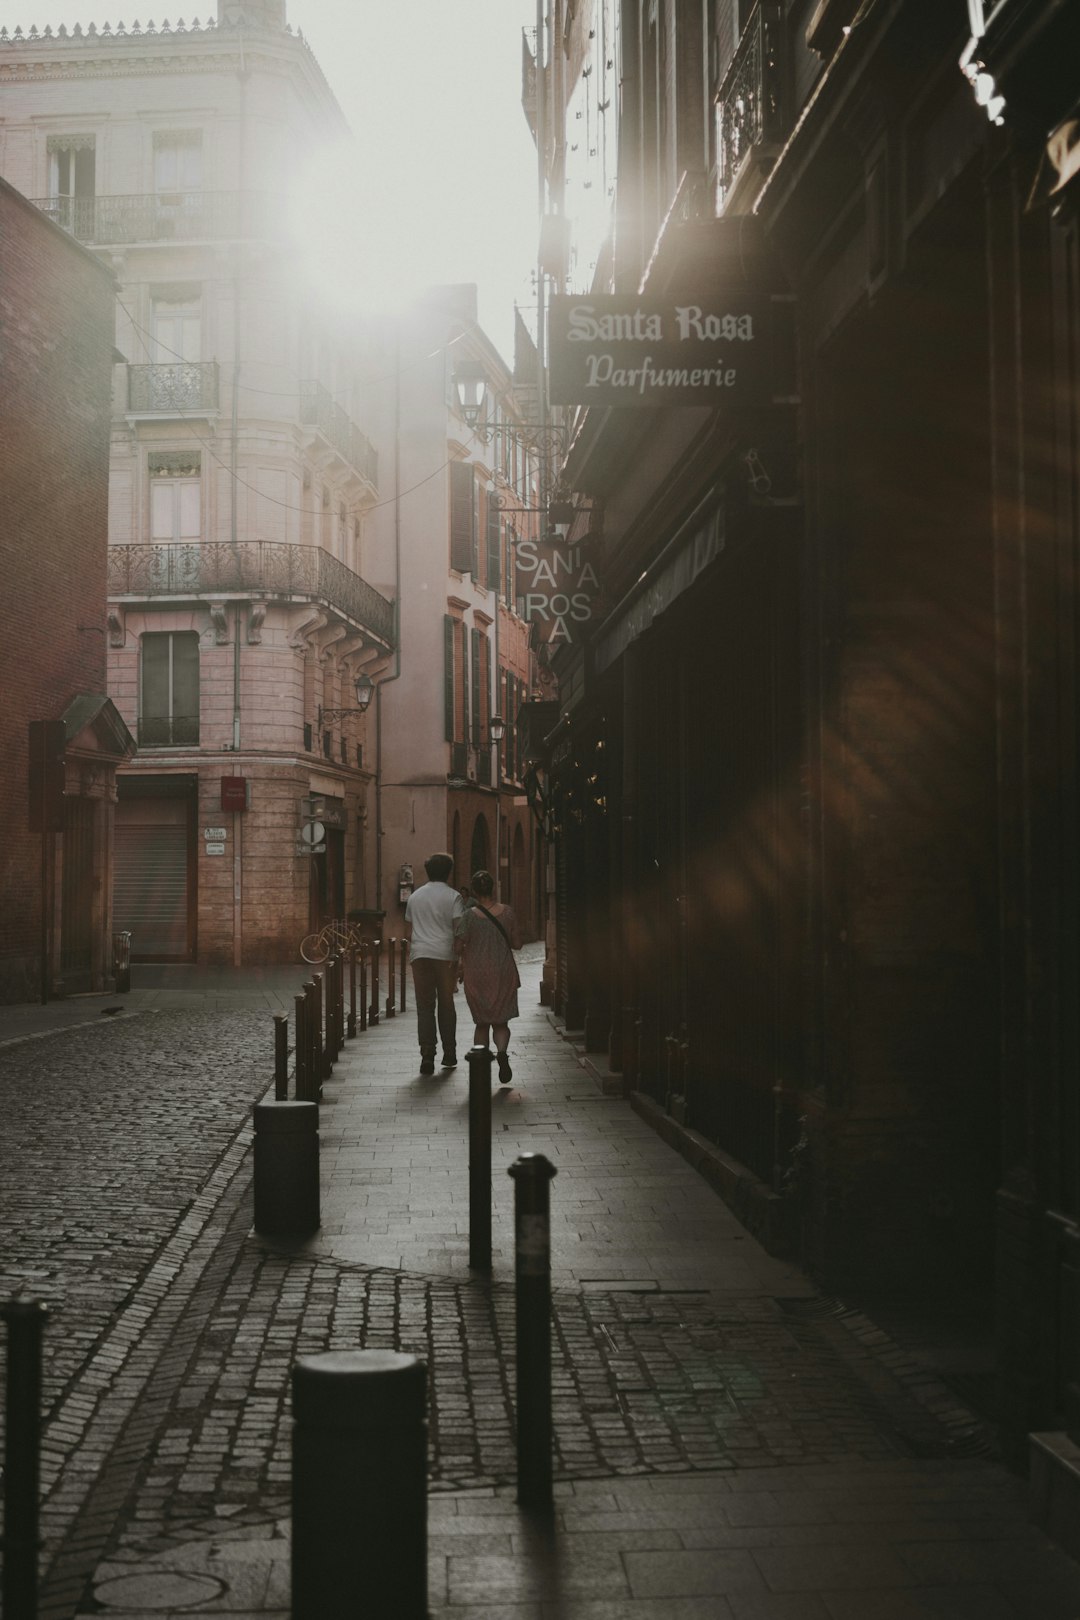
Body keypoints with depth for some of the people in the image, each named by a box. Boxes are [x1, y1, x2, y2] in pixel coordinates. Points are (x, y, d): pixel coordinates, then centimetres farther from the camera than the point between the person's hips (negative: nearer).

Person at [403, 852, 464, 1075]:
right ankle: (449, 1054, 17)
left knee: (424, 1007, 1)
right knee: (446, 1005, 10)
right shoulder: (452, 896, -1)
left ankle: (427, 1055, -9)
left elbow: (408, 931, 18)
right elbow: (458, 929, -9)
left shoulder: (415, 896, 13)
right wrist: (457, 957, -5)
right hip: (445, 955, -2)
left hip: (419, 955, 2)